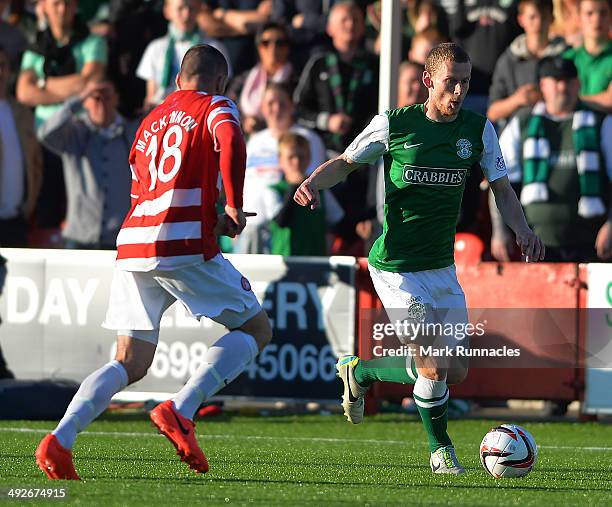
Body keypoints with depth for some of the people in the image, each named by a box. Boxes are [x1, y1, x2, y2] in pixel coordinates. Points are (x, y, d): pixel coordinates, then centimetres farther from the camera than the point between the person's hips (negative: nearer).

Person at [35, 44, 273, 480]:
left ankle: (61, 439, -11)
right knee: (256, 329, 9)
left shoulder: (151, 121, 27)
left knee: (130, 364, 11)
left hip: (132, 246, 6)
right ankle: (181, 410, -12)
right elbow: (231, 145, -16)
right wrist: (234, 207, -9)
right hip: (183, 245, -6)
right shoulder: (216, 107, 7)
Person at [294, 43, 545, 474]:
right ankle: (440, 448, 13)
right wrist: (314, 183, -17)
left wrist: (523, 231, -12)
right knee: (435, 367, -14)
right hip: (397, 267, -5)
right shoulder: (393, 124, -9)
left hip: (442, 266, 6)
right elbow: (345, 163, 3)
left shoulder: (479, 129, 0)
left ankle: (360, 371, 31)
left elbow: (502, 190, 6)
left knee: (456, 372, 8)